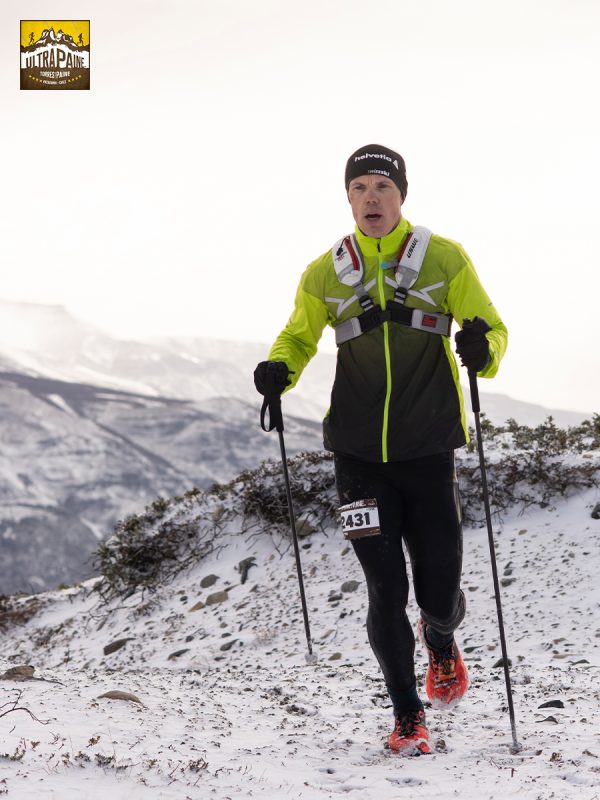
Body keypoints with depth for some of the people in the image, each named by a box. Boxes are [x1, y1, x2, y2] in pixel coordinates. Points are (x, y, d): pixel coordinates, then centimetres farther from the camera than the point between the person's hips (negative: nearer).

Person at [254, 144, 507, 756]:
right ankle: (407, 715, 13)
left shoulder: (445, 260, 1)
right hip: (359, 454, 1)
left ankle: (440, 640, 41)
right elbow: (299, 338, 17)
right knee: (385, 590, -2)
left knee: (439, 586, 4)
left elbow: (491, 328, 4)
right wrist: (279, 370, -5)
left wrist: (483, 349, -20)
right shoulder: (324, 275, 5)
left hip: (427, 450, -1)